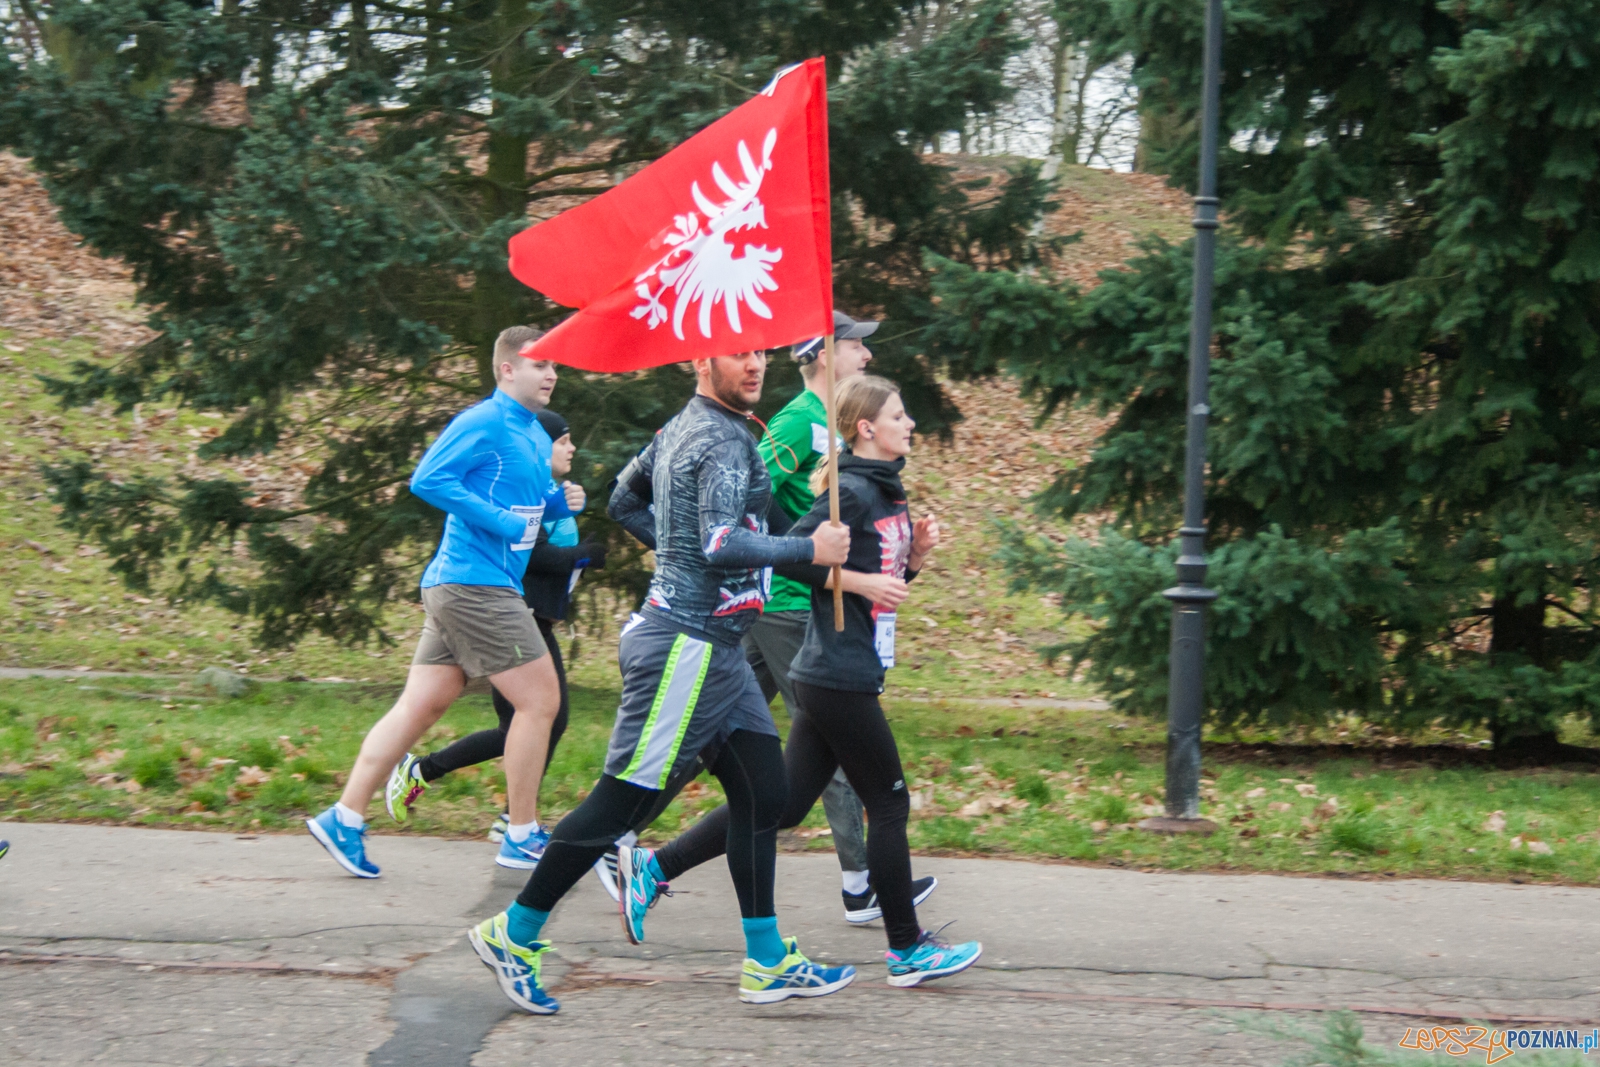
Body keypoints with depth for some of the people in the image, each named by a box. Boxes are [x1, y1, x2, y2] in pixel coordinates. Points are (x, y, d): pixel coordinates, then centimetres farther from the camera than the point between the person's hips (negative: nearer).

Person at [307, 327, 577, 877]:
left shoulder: (536, 436, 19)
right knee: (539, 699, -5)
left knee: (420, 706, 7)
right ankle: (522, 837, 3)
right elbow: (427, 480, -18)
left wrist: (560, 500, 8)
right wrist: (502, 521, -20)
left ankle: (344, 819, 8)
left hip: (457, 590, 9)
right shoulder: (484, 422, -10)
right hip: (474, 584, -9)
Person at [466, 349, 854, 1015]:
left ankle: (768, 964, 14)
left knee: (761, 791, 10)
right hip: (687, 645, -11)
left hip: (711, 649, 11)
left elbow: (625, 501, 26)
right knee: (623, 798, -5)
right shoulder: (724, 441, -16)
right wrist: (810, 550, -18)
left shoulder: (683, 426, 15)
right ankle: (513, 935, 6)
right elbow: (723, 544, -27)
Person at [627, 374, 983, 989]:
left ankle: (653, 866, 11)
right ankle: (908, 950, 12)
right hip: (840, 678, -10)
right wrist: (859, 581, -20)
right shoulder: (853, 492, -14)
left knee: (783, 804, 9)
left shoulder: (888, 494, 16)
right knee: (889, 805, 1)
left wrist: (917, 552, 6)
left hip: (833, 678, 10)